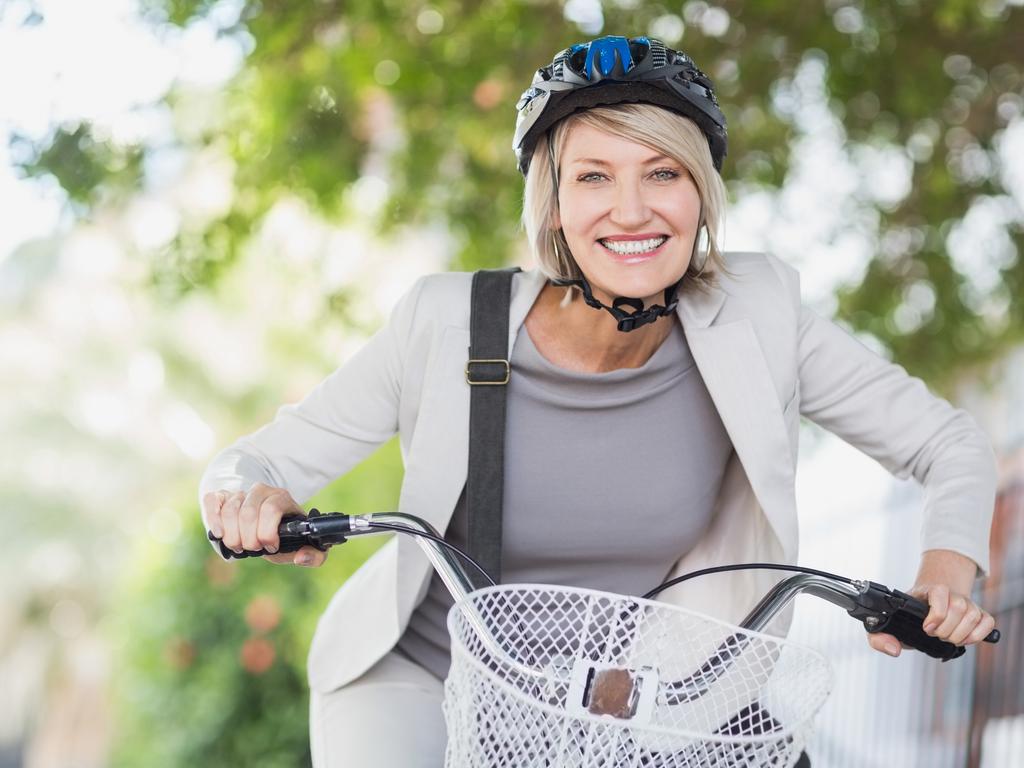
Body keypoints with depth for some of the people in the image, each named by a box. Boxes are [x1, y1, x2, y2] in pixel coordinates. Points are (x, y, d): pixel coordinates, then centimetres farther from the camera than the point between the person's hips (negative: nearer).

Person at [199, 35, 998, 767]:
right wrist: (250, 499, -35)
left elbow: (951, 446, -7)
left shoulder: (754, 314, -15)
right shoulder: (449, 322, -20)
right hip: (416, 676, -2)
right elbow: (261, 460, -11)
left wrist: (946, 574, -26)